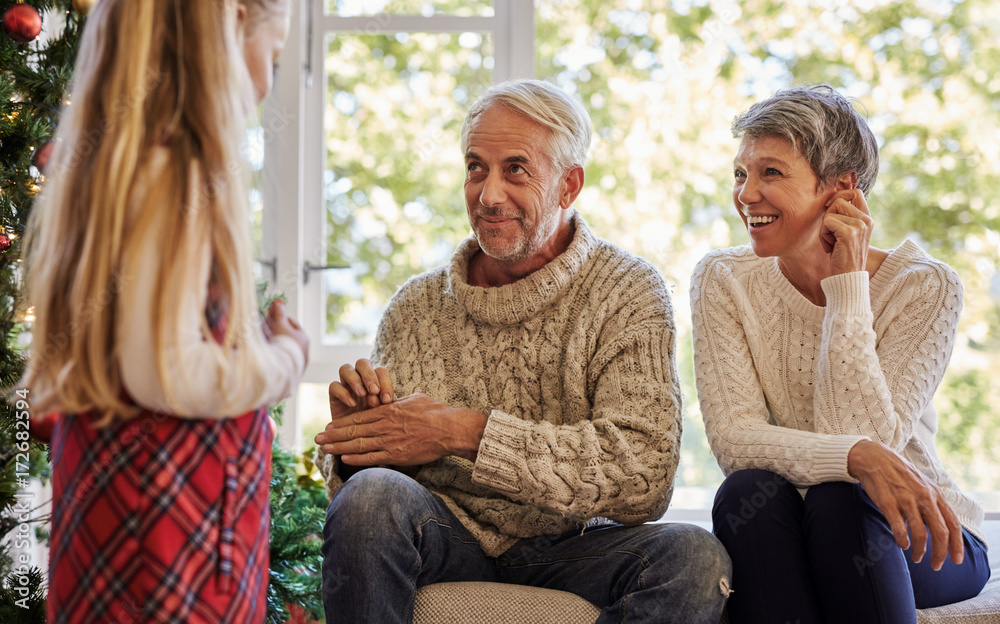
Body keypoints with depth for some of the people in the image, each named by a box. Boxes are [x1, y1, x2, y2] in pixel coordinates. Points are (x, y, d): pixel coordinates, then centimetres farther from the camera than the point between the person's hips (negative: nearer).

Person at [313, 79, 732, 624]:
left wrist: (468, 432, -20)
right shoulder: (417, 305, 8)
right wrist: (353, 438, -15)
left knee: (694, 557, -31)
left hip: (565, 549, -1)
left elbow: (643, 476, -16)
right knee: (372, 493, -32)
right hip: (443, 548, 1)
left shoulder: (628, 294, -2)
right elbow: (342, 468, 11)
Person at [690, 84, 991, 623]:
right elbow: (732, 438, -16)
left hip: (916, 538, -1)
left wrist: (847, 285, -20)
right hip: (788, 539, 2)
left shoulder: (924, 287, -11)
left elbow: (865, 435, -22)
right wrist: (857, 457, -34)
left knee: (838, 500, -33)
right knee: (748, 490, -30)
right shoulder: (723, 281, -4)